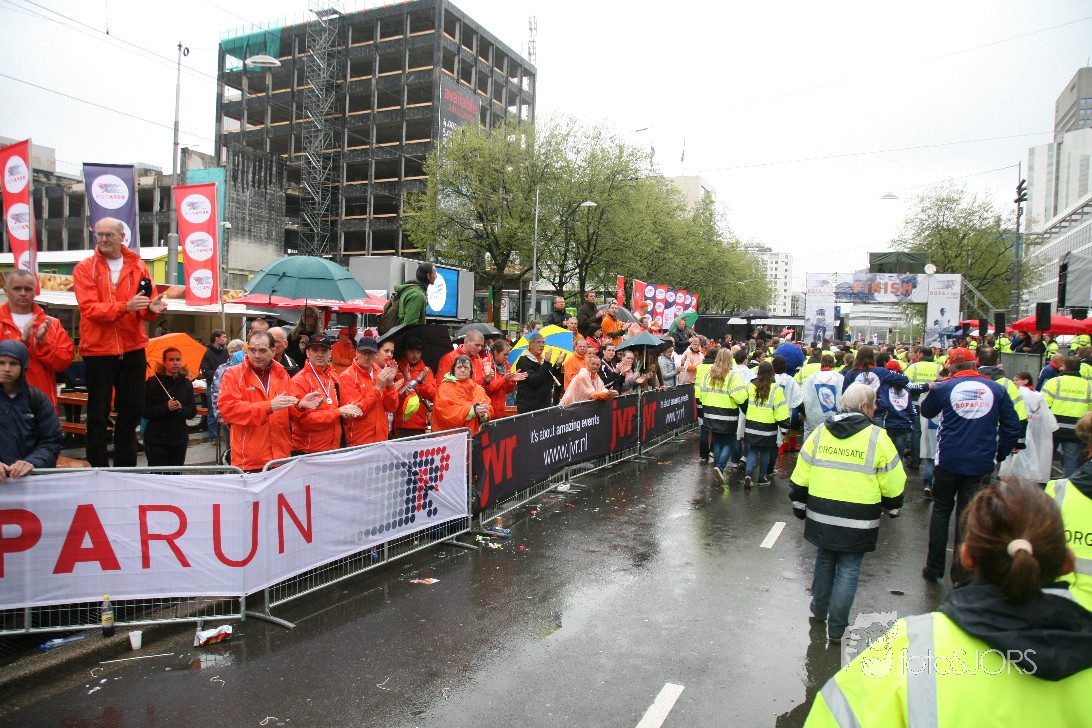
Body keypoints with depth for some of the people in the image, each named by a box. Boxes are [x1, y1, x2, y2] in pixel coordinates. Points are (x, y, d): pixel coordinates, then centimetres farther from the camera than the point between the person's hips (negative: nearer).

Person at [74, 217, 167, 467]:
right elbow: (89, 308, -14)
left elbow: (146, 310, 4)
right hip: (98, 350, -3)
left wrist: (152, 308, -20)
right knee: (98, 414, 2)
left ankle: (125, 467, 21)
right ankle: (98, 468, 12)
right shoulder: (85, 268, 0)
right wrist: (125, 307, -28)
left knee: (132, 410, 9)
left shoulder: (137, 266, 8)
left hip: (133, 349, 3)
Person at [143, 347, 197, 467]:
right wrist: (166, 408, -21)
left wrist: (181, 408, -16)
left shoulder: (186, 384, 8)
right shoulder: (152, 383, -1)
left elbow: (193, 412, 4)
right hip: (157, 440, -3)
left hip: (180, 439, 3)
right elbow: (145, 412, -6)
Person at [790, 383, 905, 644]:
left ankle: (819, 609, 38)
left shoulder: (819, 432, 1)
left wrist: (799, 506, 18)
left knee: (824, 560, 23)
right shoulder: (877, 437, -10)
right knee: (848, 569, 9)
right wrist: (892, 507, 16)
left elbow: (800, 477, 6)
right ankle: (836, 628, 16)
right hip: (858, 524, -3)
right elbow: (893, 483, -3)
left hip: (821, 517, 4)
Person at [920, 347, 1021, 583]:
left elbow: (926, 412, 15)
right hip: (981, 464, 1)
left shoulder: (943, 388, -4)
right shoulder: (996, 389, 0)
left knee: (941, 510, 14)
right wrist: (998, 456, 11)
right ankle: (961, 575, 12)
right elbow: (1012, 428, 1)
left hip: (948, 462, -1)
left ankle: (934, 568, 18)